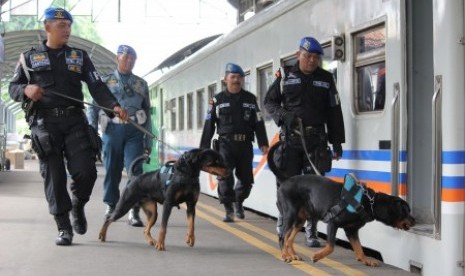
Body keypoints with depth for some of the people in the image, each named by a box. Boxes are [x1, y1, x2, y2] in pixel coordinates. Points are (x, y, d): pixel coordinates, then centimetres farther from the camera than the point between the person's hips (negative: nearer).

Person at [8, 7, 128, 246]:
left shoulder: (79, 56, 14)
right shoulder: (29, 58, 11)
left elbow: (96, 86, 6)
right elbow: (13, 87, 10)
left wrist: (114, 105, -12)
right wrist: (26, 89, -14)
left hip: (74, 121, 1)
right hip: (44, 123, -1)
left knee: (86, 171, -10)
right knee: (54, 177, -3)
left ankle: (78, 206, 22)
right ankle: (64, 228, 7)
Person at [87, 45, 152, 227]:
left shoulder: (141, 84, 18)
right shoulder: (106, 82, 12)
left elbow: (147, 113, 18)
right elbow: (94, 108, 8)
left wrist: (148, 142, 12)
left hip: (134, 131, 0)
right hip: (112, 129, 0)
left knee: (135, 170, -12)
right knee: (112, 170, 5)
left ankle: (134, 212, -13)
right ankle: (111, 206, 22)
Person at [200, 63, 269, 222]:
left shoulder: (250, 99, 11)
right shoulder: (218, 100, 7)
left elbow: (258, 123, 8)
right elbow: (209, 125, 6)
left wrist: (263, 143, -3)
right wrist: (204, 148, 2)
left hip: (245, 144, 2)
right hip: (225, 143, -2)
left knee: (246, 178, 7)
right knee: (225, 176, -14)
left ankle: (239, 202, 34)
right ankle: (228, 209, -6)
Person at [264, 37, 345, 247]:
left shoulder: (325, 79, 10)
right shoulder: (286, 77, 6)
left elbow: (334, 112, 11)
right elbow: (269, 101, 12)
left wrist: (337, 142, 7)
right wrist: (282, 115, -9)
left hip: (317, 139, 1)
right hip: (290, 138, -1)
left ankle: (311, 233, 7)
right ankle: (282, 225, 18)